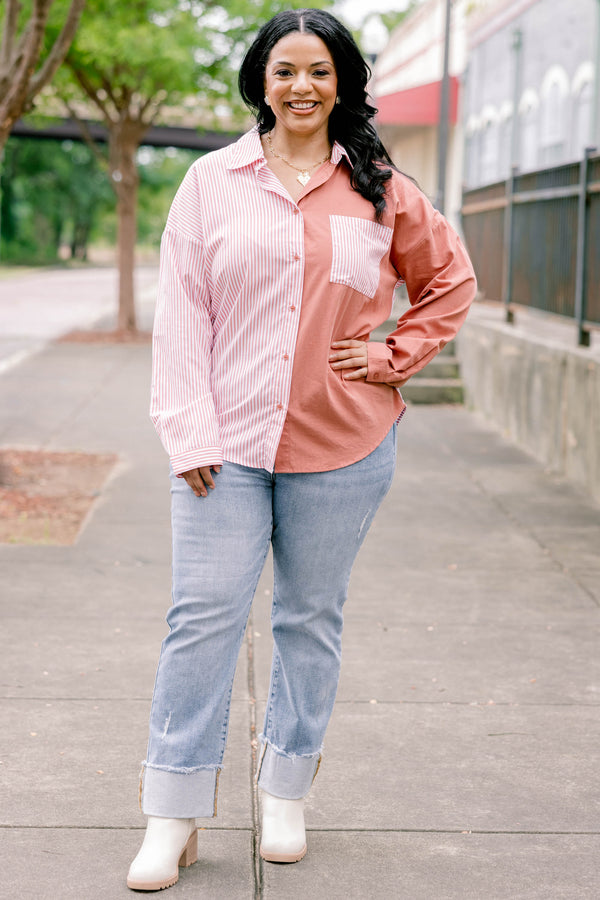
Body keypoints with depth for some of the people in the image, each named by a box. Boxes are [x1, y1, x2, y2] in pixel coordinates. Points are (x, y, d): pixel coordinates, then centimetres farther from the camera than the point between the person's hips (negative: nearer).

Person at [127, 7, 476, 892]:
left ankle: (286, 797, 26)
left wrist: (394, 358, 3)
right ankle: (173, 819, 6)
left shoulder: (379, 189, 4)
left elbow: (450, 280, 16)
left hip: (341, 449, 1)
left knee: (312, 619, 10)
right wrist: (190, 433, -6)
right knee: (203, 615, -3)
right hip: (229, 444, -1)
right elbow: (182, 311, 1)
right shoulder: (213, 181, 3)